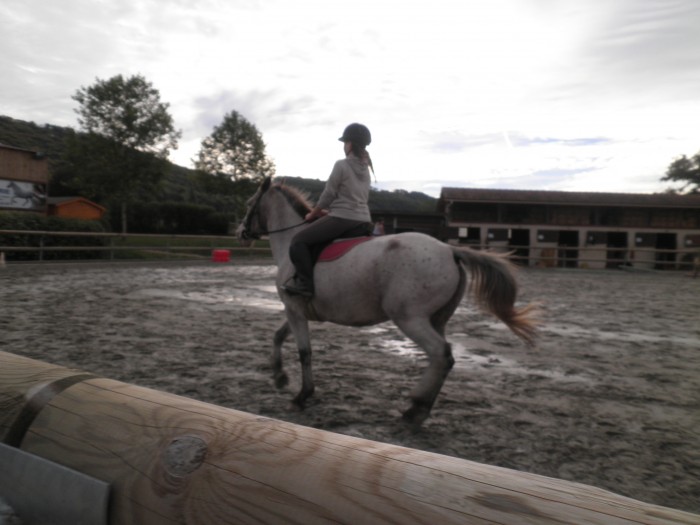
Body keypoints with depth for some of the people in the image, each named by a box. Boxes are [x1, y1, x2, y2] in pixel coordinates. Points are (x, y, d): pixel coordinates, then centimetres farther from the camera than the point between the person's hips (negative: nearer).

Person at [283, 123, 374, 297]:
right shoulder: (365, 168, 14)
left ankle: (305, 283, -6)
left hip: (343, 219, -8)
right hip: (364, 221, 8)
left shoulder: (341, 165, -10)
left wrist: (313, 214, 9)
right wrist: (330, 211, 24)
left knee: (299, 241, 0)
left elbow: (328, 195, -7)